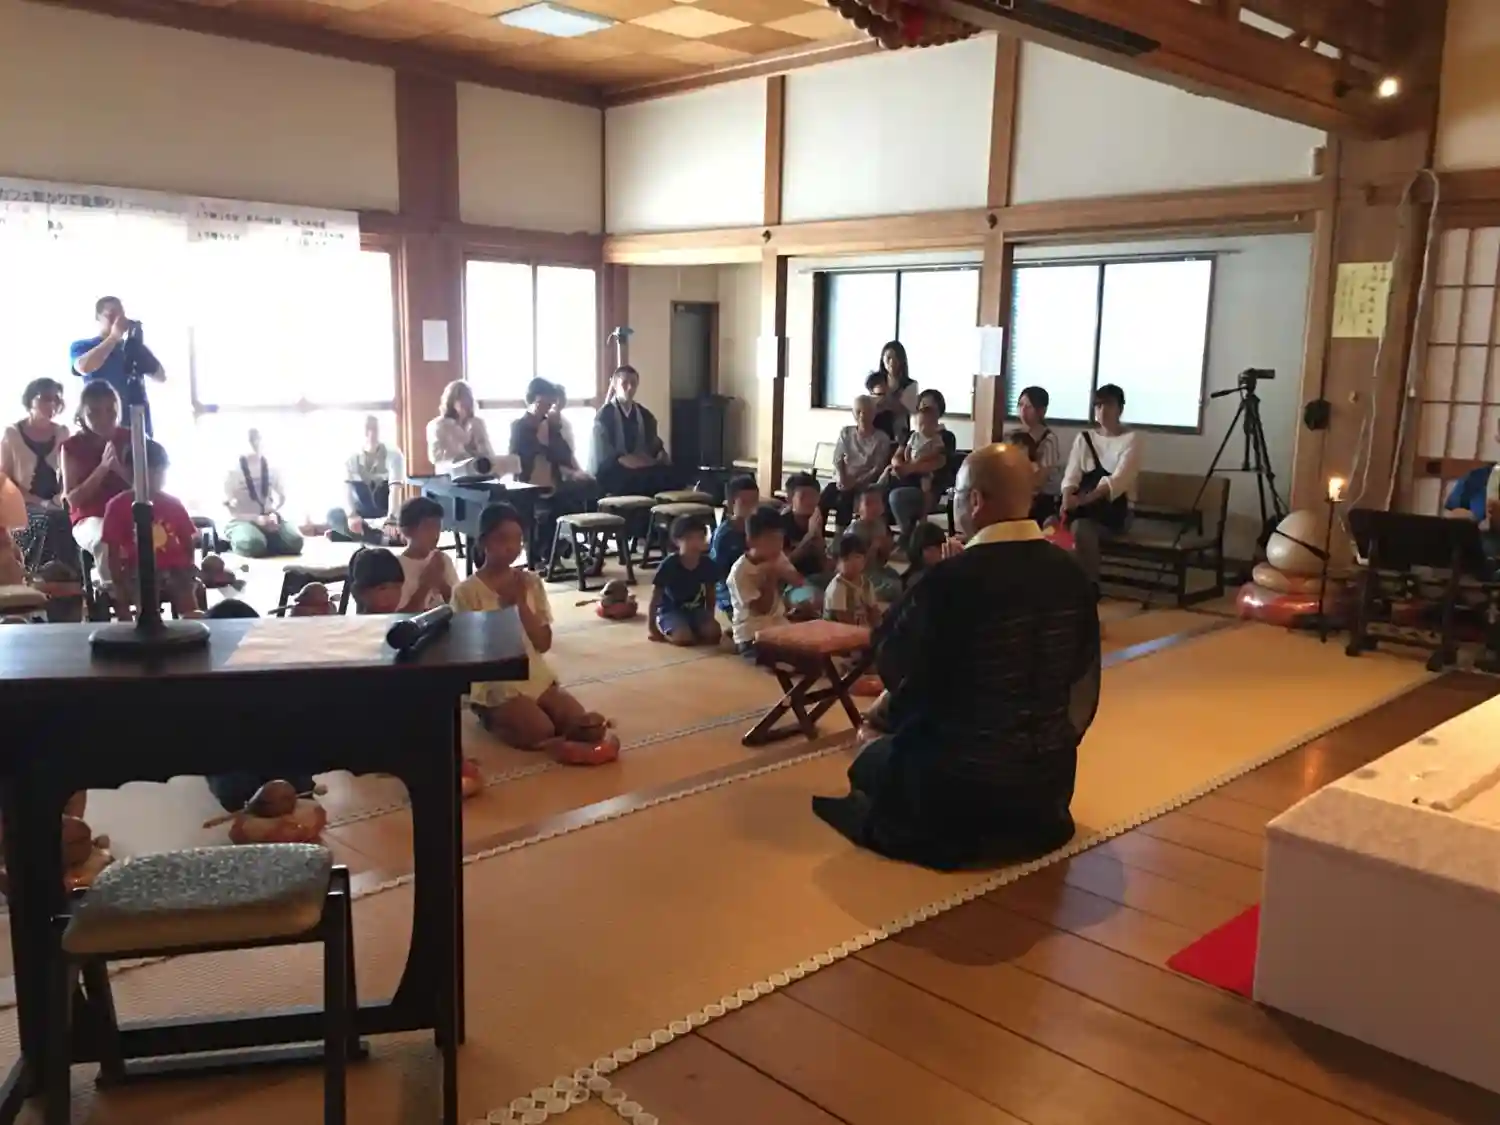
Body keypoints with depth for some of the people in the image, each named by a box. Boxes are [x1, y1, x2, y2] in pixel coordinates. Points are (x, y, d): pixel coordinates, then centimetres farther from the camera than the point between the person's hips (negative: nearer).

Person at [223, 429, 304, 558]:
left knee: (294, 541, -27)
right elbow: (229, 505, -6)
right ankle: (236, 542, -3)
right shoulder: (233, 470, -5)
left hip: (269, 517, 4)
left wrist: (273, 513, -6)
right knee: (253, 545, -39)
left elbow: (281, 496, 16)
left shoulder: (271, 468, 6)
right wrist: (256, 519, -19)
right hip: (242, 520, -3)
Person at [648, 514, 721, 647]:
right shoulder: (669, 565, -20)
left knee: (713, 633, -22)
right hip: (670, 611, -4)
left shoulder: (708, 565, -9)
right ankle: (664, 632, 2)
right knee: (683, 638, -30)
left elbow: (710, 594, 8)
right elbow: (655, 597, -12)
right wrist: (651, 627, -9)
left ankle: (692, 630, 7)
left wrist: (709, 619, 9)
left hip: (696, 610, 4)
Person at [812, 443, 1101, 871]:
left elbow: (890, 663, -9)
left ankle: (945, 832, 22)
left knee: (869, 764, 22)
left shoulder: (951, 580, -24)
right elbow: (1076, 671, 7)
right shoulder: (1071, 574, -6)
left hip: (959, 779, -7)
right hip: (1050, 778, 7)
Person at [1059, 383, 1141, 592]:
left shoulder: (1130, 440, -1)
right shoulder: (1084, 438, 13)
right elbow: (1071, 476, 1)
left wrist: (1082, 499, -33)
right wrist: (1067, 501, -23)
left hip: (1113, 508, -4)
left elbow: (1118, 481, -16)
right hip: (1081, 507, 4)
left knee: (1081, 529, -34)